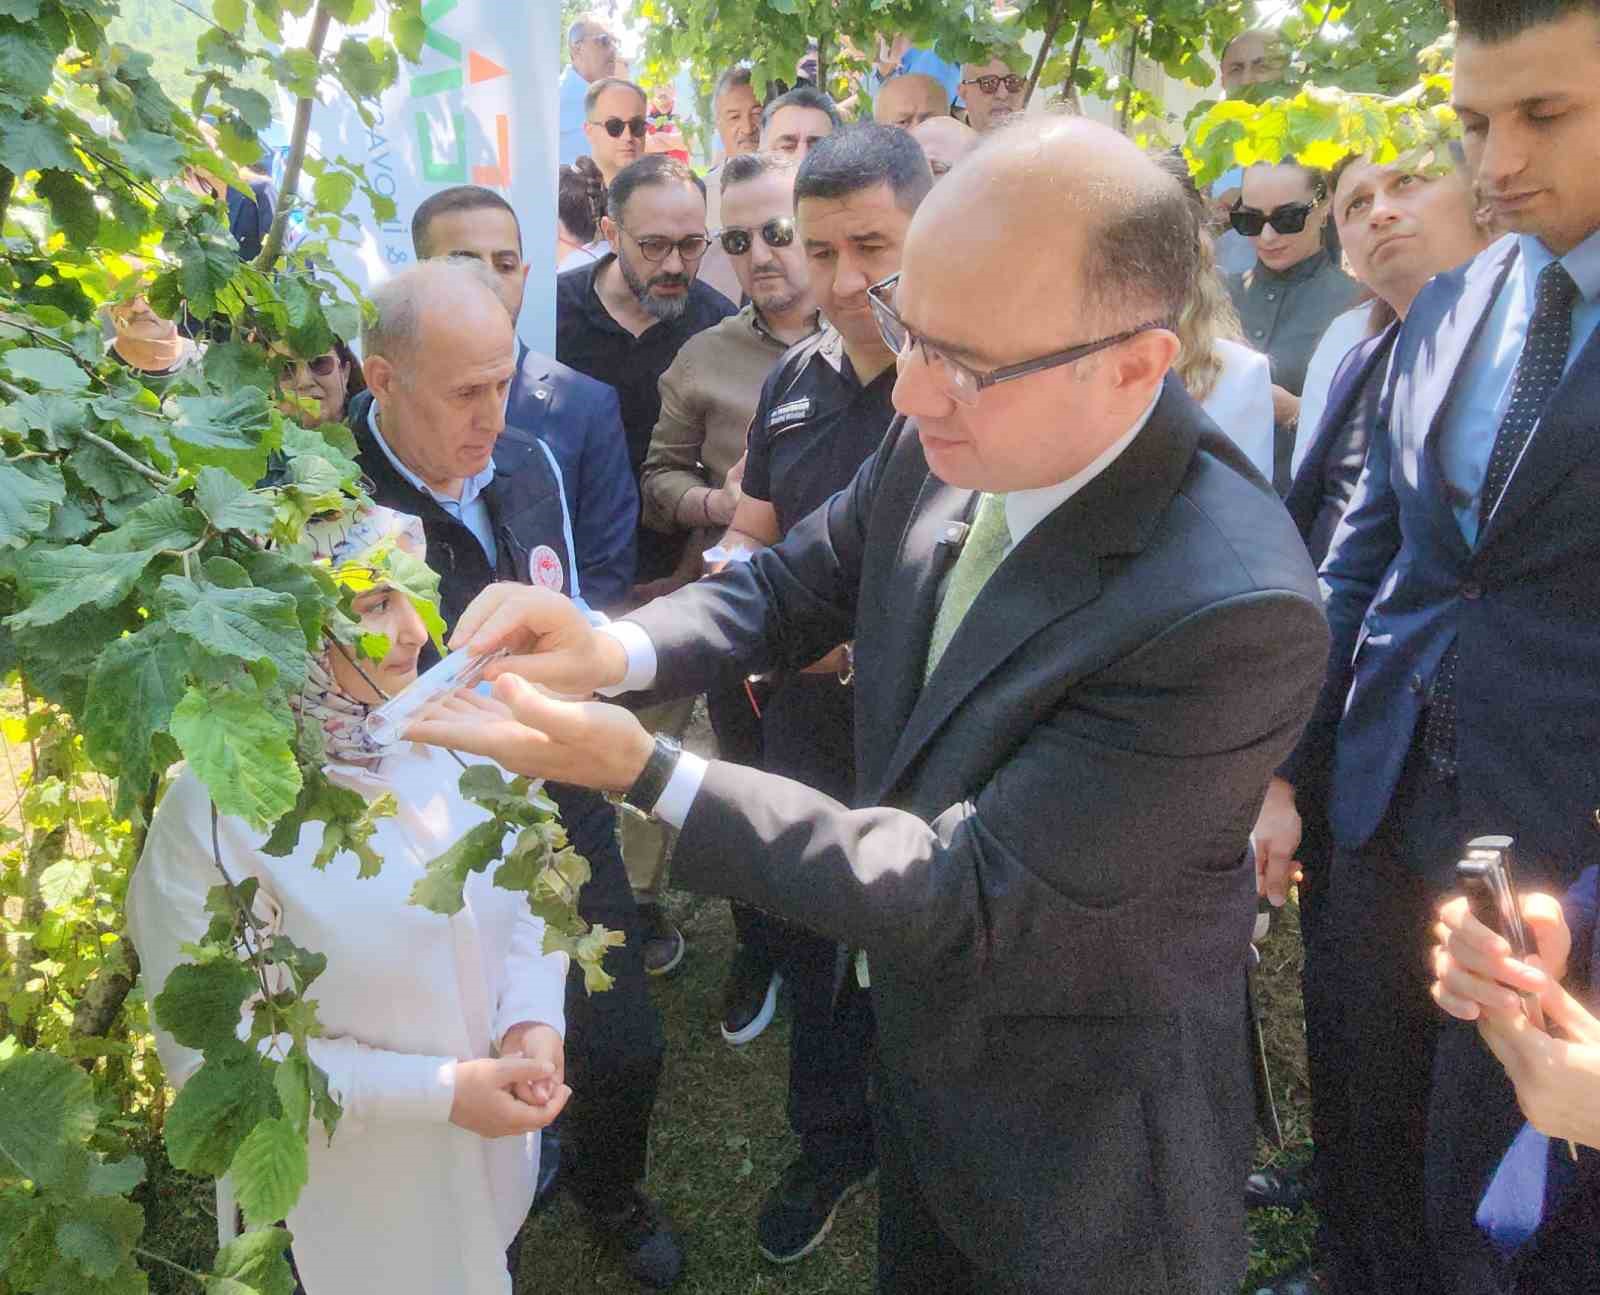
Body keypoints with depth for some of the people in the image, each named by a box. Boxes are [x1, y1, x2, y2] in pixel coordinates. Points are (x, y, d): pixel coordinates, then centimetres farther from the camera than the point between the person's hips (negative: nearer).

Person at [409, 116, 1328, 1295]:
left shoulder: (1232, 612, -36)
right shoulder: (943, 444, -15)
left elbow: (967, 896, -31)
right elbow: (793, 586, -1)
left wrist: (645, 771, -33)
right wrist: (613, 648, -21)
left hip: (1083, 1144, -5)